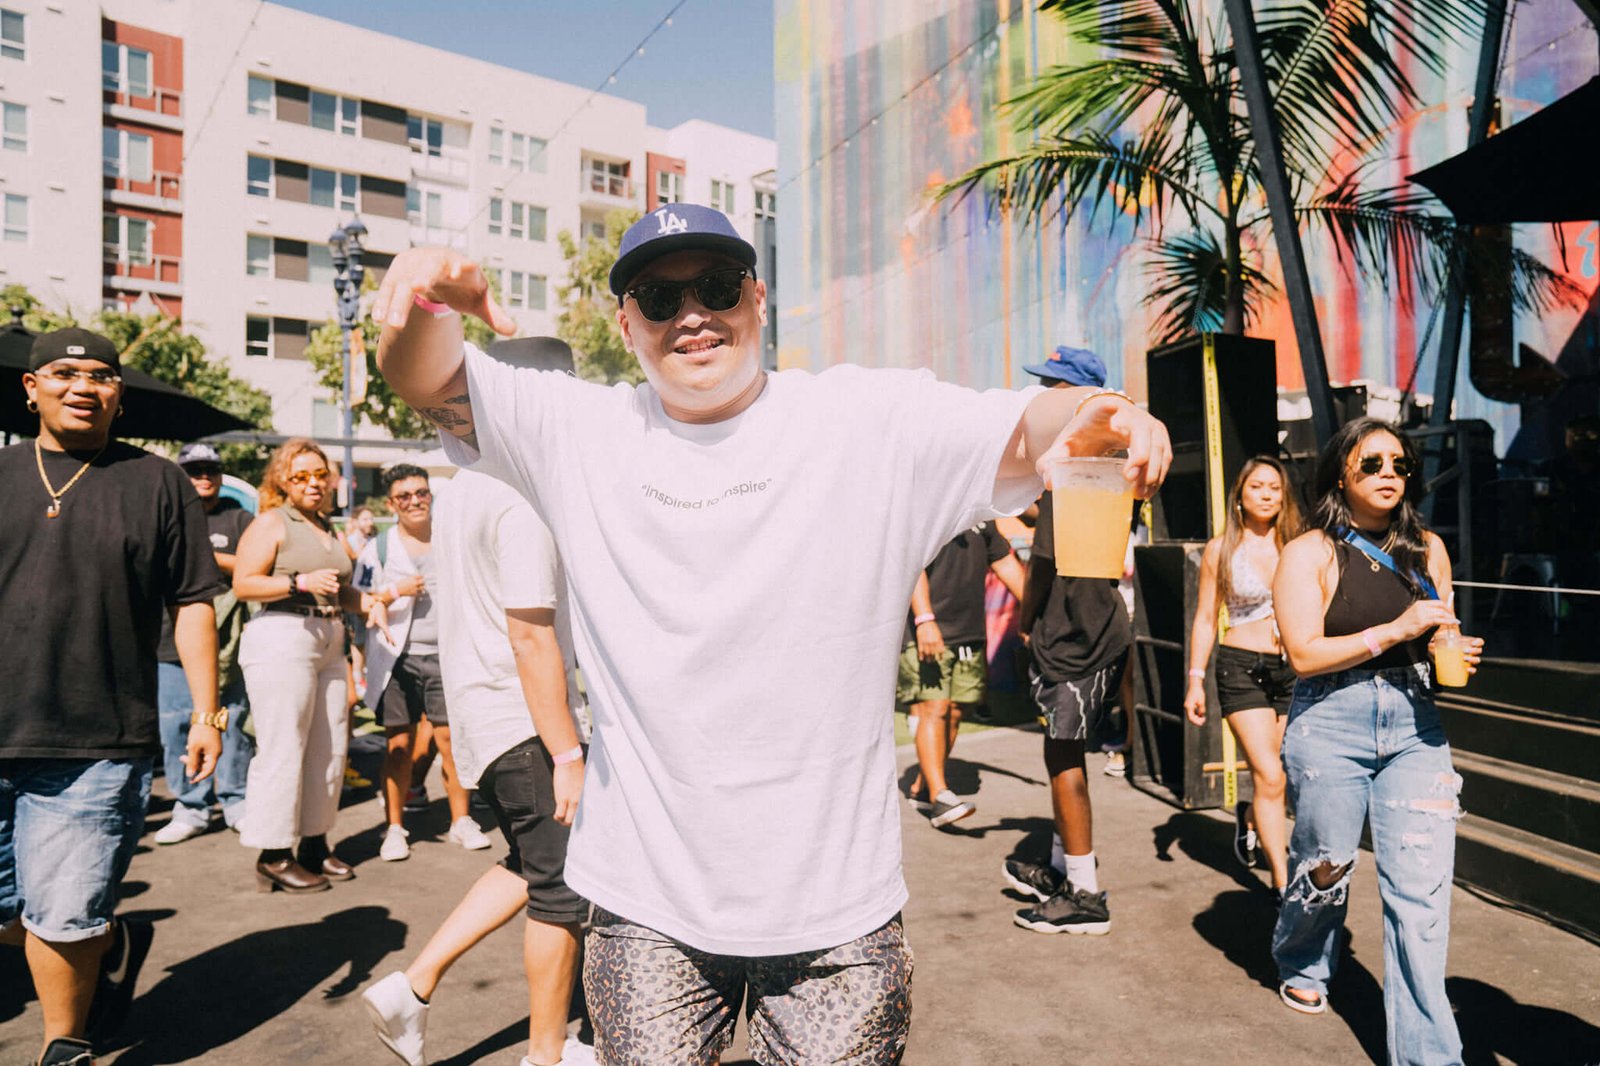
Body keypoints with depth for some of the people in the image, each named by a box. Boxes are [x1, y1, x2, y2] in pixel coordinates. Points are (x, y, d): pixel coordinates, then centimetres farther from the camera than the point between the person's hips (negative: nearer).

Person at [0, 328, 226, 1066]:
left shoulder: (157, 484, 4)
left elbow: (192, 603, 2)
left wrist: (206, 711, -2)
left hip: (96, 749, -3)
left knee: (63, 919, 1)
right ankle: (112, 942, 39)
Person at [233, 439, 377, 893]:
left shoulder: (326, 528, 20)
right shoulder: (271, 523, -2)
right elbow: (243, 584, -12)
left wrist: (365, 601, 10)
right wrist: (301, 582, -21)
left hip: (329, 643, 8)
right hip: (281, 639, -8)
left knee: (329, 748, 8)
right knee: (282, 750, -6)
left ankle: (314, 844, 20)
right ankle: (273, 857, 2)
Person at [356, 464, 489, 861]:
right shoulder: (378, 548, 4)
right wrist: (397, 592, -13)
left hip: (446, 655, 1)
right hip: (397, 658, -1)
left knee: (451, 740, -1)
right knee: (400, 744, 2)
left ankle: (461, 821, 11)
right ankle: (394, 829, 13)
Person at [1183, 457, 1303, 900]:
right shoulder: (1221, 549, 1)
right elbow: (1205, 619, 4)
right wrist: (1195, 680, -2)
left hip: (1293, 668, 3)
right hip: (1242, 666, -3)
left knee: (1278, 775, 8)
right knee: (1270, 777, -9)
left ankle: (1249, 816, 43)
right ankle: (1283, 883, 1)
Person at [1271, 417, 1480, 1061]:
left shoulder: (1427, 549, 9)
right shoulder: (1310, 554, -5)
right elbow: (1304, 655, -14)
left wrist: (1459, 654, -1)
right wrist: (1396, 630, -19)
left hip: (1414, 727, 3)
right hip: (1330, 725, -3)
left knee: (1421, 887, -4)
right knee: (1325, 866, 10)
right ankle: (1301, 967, 42)